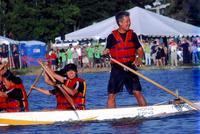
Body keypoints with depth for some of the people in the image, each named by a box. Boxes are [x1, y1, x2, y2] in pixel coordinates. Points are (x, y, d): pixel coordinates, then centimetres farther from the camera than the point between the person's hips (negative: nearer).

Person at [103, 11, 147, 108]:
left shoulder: (132, 35, 7)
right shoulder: (112, 37, -1)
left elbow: (140, 50, 10)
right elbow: (107, 51, 4)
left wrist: (139, 58, -10)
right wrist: (105, 53, -19)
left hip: (130, 68, 1)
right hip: (117, 69, -1)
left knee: (137, 92, -6)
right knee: (111, 94, -1)